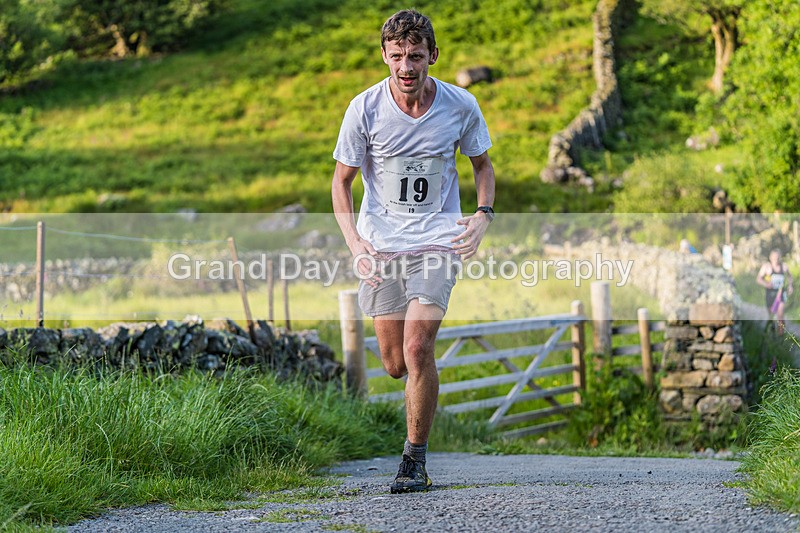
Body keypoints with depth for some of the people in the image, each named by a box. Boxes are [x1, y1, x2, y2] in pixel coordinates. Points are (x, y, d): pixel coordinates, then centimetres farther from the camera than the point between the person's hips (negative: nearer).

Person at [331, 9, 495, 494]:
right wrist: (354, 241, -13)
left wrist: (483, 215, -6)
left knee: (417, 350, -17)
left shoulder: (461, 105, -7)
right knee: (396, 364, 4)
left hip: (438, 240, -1)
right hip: (381, 244, 1)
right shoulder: (365, 108, -9)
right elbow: (342, 181, 1)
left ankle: (416, 458, 0)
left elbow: (483, 164, 12)